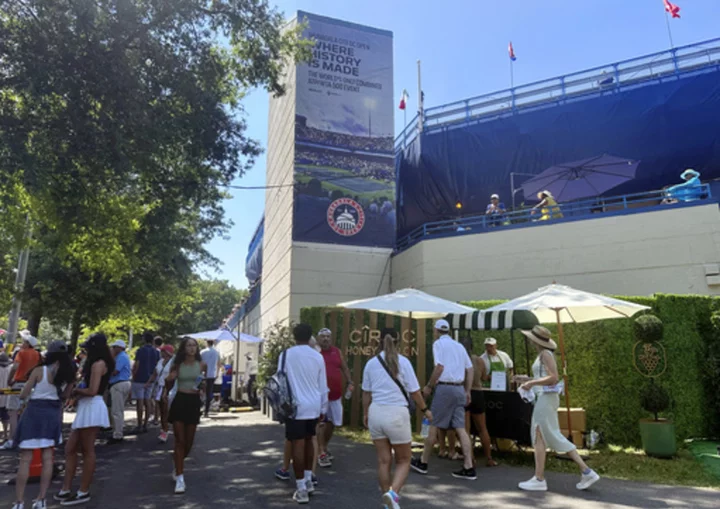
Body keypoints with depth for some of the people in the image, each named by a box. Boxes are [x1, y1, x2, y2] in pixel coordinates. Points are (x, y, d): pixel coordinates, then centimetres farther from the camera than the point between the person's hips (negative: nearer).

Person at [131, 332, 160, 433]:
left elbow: (136, 365, -13)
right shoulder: (156, 352, 7)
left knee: (140, 402, -3)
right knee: (147, 401, 9)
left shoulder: (141, 350, -10)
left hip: (139, 379, -5)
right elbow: (157, 366, 11)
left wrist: (133, 376, -2)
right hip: (150, 379, 6)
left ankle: (139, 426, -1)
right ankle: (145, 425, 13)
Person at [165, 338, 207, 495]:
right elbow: (169, 382, 10)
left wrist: (203, 385, -12)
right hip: (179, 401, -1)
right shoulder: (177, 365, -1)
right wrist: (168, 379, -14)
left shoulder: (202, 365, 1)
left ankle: (178, 467, 39)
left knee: (189, 441, 10)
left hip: (194, 402, 1)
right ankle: (180, 478, 4)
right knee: (180, 441, -2)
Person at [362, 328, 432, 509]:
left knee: (383, 461, 14)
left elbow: (366, 393, 10)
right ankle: (393, 493, -10)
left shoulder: (371, 363, 3)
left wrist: (365, 414, 25)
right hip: (396, 414, -4)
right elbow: (414, 391, -5)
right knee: (403, 460, 12)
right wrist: (425, 410, 12)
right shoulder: (402, 362, -8)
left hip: (376, 413, 4)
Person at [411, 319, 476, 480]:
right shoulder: (459, 345, 16)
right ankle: (469, 468, 2)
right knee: (460, 428, 5)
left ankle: (423, 462, 16)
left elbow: (440, 367, -15)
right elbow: (470, 369, 15)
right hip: (459, 389, 6)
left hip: (444, 388, -6)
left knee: (434, 426, 4)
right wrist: (467, 391, 19)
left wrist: (429, 386, -7)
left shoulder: (438, 343, -4)